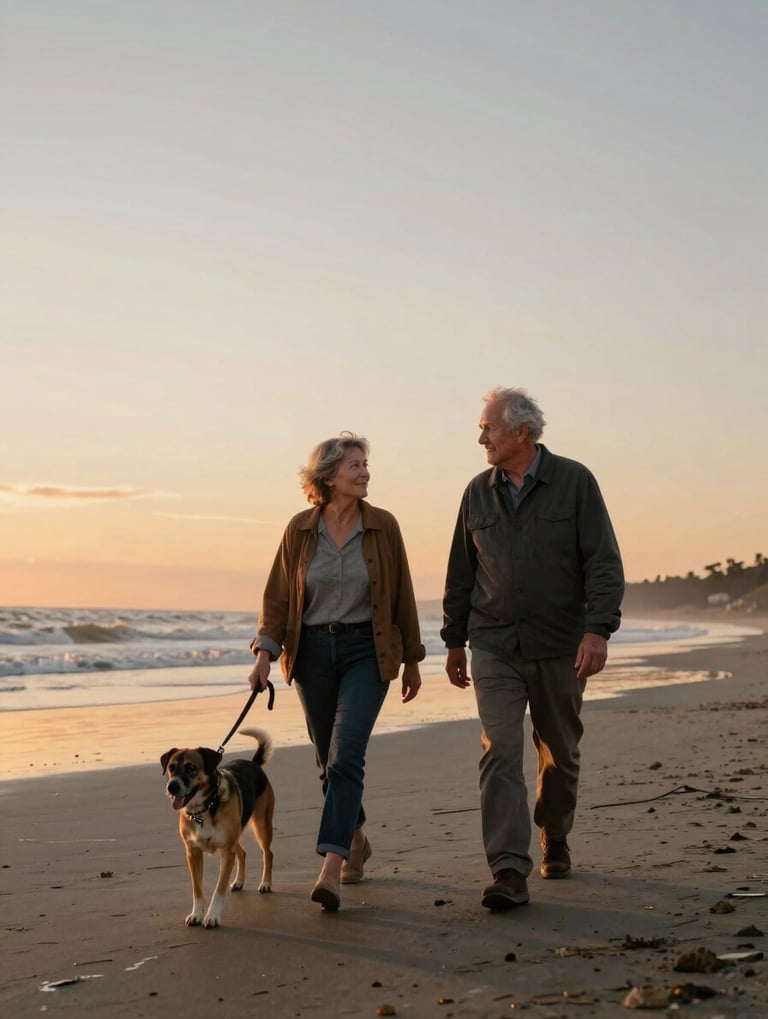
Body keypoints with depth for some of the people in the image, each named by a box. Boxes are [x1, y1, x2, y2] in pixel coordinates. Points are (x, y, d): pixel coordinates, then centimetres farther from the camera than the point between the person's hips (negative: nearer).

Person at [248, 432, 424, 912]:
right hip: (312, 651, 2)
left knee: (346, 755, -16)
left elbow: (402, 596, 4)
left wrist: (412, 658, 8)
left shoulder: (383, 526, -3)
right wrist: (265, 652, -8)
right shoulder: (300, 529, -1)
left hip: (367, 651, -2)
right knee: (329, 759, 11)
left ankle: (331, 869, -19)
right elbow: (278, 596, 3)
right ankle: (357, 840, 35)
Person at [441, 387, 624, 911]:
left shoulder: (574, 481, -4)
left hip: (559, 646, -1)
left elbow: (604, 563, -8)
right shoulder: (478, 493, 7)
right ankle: (510, 872, -14)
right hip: (495, 647, 2)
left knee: (559, 754, 12)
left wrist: (598, 630, -18)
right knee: (500, 753, -11)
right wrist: (454, 640, 16)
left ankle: (555, 840, 36)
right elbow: (461, 573, 14)